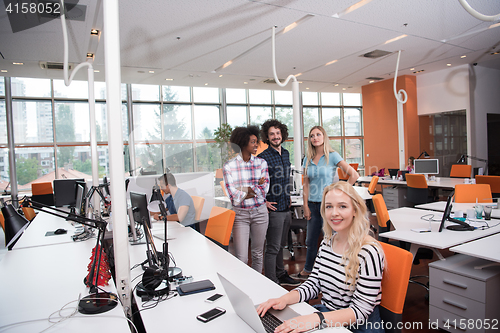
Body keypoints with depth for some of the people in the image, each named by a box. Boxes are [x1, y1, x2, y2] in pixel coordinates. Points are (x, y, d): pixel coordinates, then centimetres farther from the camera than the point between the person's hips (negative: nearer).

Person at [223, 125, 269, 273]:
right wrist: (256, 187, -11)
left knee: (258, 254, 14)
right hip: (240, 214, -2)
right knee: (241, 258, -3)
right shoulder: (229, 166, -5)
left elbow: (264, 189, -3)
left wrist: (243, 190, -11)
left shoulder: (261, 162, 4)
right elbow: (233, 196, -11)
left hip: (260, 212, 3)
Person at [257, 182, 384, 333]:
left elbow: (360, 310, -19)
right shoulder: (327, 242, 2)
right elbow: (313, 284, 6)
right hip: (326, 313, 6)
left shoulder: (368, 252, -20)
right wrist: (285, 299, -12)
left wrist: (317, 318, -32)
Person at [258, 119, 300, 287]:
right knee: (272, 248, -1)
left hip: (286, 208, 8)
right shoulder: (263, 157, -13)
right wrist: (263, 202, -16)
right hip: (273, 209, -7)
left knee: (280, 244, 20)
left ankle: (281, 275, 35)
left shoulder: (286, 153, 11)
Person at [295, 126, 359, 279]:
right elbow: (306, 184, 9)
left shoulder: (332, 156, -5)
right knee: (311, 239, 14)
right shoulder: (308, 159, 9)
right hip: (313, 204, 5)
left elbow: (354, 175, -8)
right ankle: (308, 269, 31)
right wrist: (306, 206, 3)